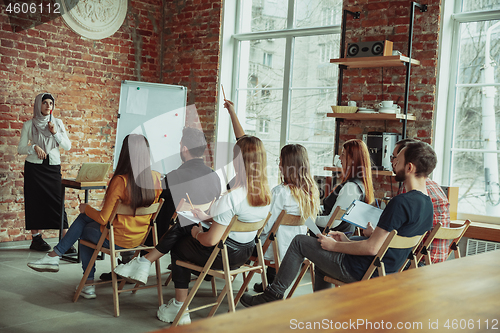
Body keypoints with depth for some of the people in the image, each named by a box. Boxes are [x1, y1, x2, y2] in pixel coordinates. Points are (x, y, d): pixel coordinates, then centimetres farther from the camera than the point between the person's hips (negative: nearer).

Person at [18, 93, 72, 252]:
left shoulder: (57, 123, 9)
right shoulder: (29, 125, 2)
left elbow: (68, 146, 5)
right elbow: (20, 148, 2)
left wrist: (55, 133, -9)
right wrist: (34, 147, -17)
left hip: (53, 167, 2)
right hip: (34, 167, -1)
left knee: (57, 202, -5)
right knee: (35, 202, 1)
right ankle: (36, 238, 12)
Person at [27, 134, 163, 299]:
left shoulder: (120, 180, -23)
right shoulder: (156, 178, -8)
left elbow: (103, 218, -17)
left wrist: (86, 208, 3)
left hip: (117, 239, -6)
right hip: (140, 238, 6)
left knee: (84, 230, 26)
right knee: (84, 218, 22)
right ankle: (54, 256, 26)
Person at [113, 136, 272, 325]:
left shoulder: (231, 197, -30)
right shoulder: (266, 194, -4)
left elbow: (210, 240, -26)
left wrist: (197, 233, -4)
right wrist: (207, 218, 13)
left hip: (224, 255, -8)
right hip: (245, 253, 8)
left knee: (178, 248, 22)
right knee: (179, 229, 18)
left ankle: (178, 310, 31)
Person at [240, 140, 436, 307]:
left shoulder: (401, 202, -26)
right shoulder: (427, 203, 5)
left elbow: (372, 248, -27)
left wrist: (335, 246, -12)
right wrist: (348, 241, 13)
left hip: (361, 272, -9)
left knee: (300, 242, 3)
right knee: (325, 249, 31)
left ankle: (274, 294, 15)